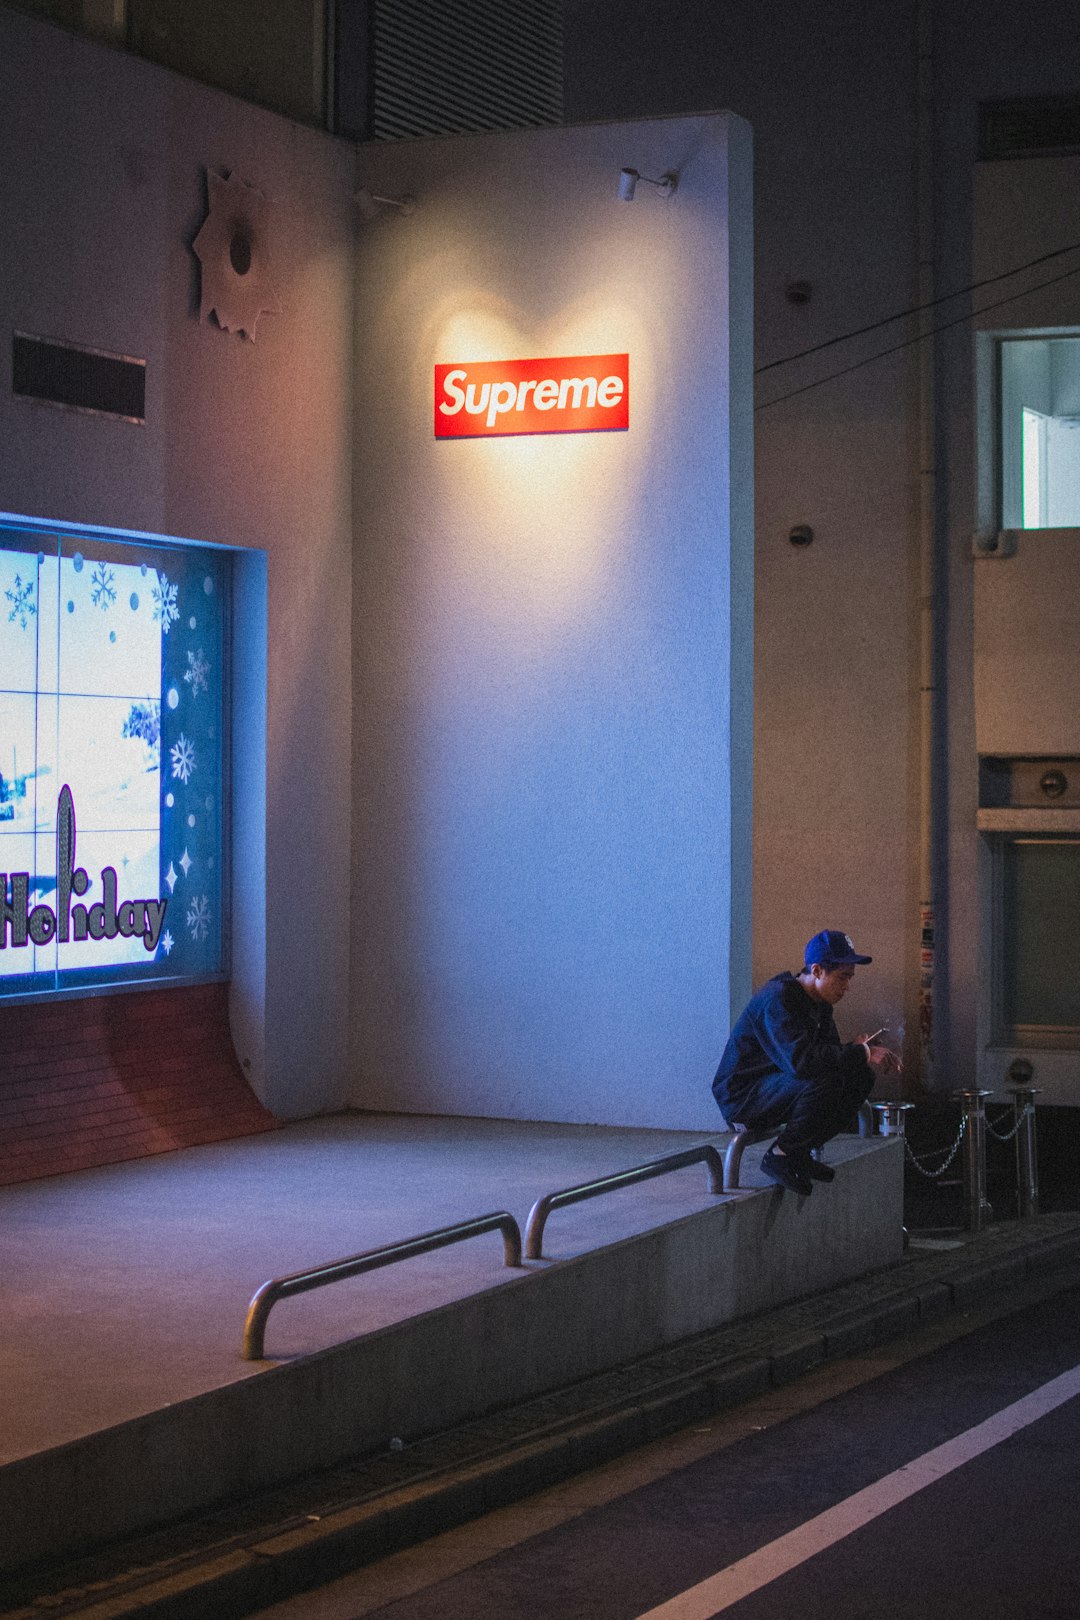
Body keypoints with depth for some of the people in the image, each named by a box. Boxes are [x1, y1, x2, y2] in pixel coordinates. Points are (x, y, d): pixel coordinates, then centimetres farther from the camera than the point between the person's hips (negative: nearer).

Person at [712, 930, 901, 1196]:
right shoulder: (778, 1000, -24)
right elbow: (800, 1059, -36)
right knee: (826, 1080, -32)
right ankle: (780, 1155, -15)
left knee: (862, 1076, -3)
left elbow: (829, 1051, 10)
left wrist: (858, 1049, -14)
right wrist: (861, 1053, -30)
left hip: (775, 1088, 10)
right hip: (742, 1096, -10)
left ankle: (800, 1151, 1)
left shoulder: (818, 1002, 8)